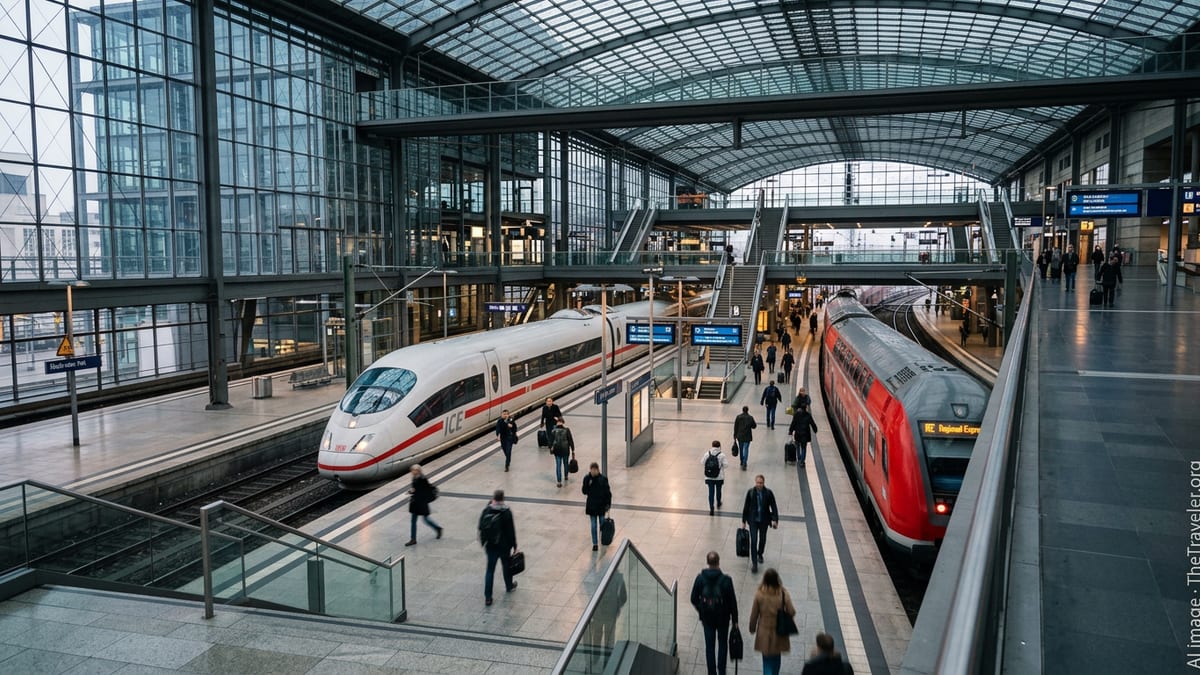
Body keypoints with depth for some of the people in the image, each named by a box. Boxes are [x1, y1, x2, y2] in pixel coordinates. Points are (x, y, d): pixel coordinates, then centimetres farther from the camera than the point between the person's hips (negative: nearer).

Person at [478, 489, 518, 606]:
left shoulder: (486, 510, -6)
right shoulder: (506, 512, -16)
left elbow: (481, 527, 3)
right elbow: (511, 531, -13)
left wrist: (483, 542, 17)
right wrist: (514, 546, -4)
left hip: (490, 545, 2)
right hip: (504, 546, -2)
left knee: (490, 569, 7)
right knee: (506, 566, 20)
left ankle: (487, 597, 4)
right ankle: (509, 586, 41)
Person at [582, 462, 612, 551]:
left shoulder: (603, 479, -12)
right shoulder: (587, 478, -9)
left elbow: (608, 492, -6)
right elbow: (584, 491, -9)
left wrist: (608, 504, -7)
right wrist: (588, 484, -26)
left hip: (601, 505, 0)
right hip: (592, 505, 0)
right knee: (594, 525, 5)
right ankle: (595, 544, 13)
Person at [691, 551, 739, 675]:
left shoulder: (700, 578, -14)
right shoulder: (726, 580, -20)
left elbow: (694, 599, -5)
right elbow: (732, 601, -12)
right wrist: (735, 619, 0)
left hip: (707, 617, 1)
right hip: (723, 617, -1)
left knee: (709, 645, 13)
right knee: (722, 643, 20)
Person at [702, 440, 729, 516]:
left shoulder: (707, 454, -8)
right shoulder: (721, 455, -14)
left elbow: (702, 462, 0)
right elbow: (725, 464, -12)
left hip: (709, 477, 1)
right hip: (719, 477, -1)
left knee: (711, 492, 5)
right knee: (718, 490, 21)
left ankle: (711, 509, 0)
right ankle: (718, 503, 45)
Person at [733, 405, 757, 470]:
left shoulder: (738, 417, -5)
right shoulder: (750, 417, -11)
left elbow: (735, 427, -1)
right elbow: (754, 426, -3)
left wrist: (735, 435, 8)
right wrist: (755, 424, 20)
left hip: (740, 436, 2)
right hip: (747, 436, -2)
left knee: (741, 449, 18)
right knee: (746, 449, 0)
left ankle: (742, 462, 31)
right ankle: (744, 463, -10)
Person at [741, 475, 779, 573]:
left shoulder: (768, 493, -10)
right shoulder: (750, 492, -9)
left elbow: (774, 507, -6)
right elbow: (746, 507, -1)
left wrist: (775, 520, -16)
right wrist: (744, 520, 3)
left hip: (764, 521, 1)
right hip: (753, 520, -1)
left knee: (762, 539, 17)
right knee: (753, 541, -8)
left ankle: (760, 554, 45)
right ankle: (754, 563, -3)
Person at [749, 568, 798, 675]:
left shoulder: (759, 594, -16)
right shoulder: (783, 593, -17)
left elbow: (754, 614, -8)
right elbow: (791, 612, -14)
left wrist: (752, 629, 9)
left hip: (764, 632, -1)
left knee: (767, 659, 10)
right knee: (776, 658, 24)